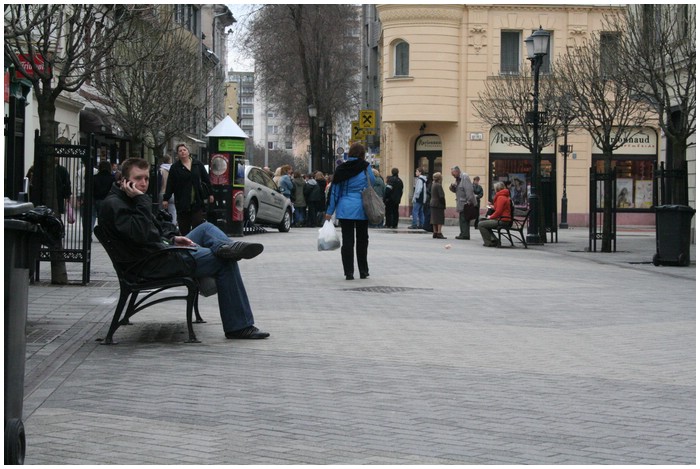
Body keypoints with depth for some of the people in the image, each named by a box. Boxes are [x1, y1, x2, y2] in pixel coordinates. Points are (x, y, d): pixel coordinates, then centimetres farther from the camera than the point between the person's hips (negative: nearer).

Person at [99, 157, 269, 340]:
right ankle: (239, 327, -12)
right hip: (152, 264, -11)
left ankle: (225, 247, -18)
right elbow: (140, 234, -27)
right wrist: (141, 200, -24)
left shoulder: (129, 200, 19)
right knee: (224, 263, -12)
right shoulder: (114, 204, -14)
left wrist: (172, 237, 9)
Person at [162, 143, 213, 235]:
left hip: (197, 202, 1)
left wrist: (210, 194, 10)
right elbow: (170, 185, 1)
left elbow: (206, 180, 12)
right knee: (184, 228, 1)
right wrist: (166, 199, -3)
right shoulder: (175, 167, 3)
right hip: (182, 202, -1)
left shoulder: (198, 164, 8)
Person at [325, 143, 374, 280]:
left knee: (347, 240, 3)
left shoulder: (341, 169, 2)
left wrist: (330, 211, 6)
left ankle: (348, 272, -1)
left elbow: (334, 190, 3)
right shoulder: (365, 167, -4)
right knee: (362, 240, 11)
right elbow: (372, 183, 1)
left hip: (345, 209, 1)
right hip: (361, 209, -1)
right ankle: (363, 271, 18)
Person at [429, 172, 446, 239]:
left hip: (433, 204, 9)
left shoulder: (433, 185, 11)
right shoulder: (439, 185, -16)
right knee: (440, 219, -6)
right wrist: (444, 204, -10)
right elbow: (441, 196, -19)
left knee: (434, 219, 12)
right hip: (438, 205, -9)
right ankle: (439, 233, -8)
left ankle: (435, 233, 15)